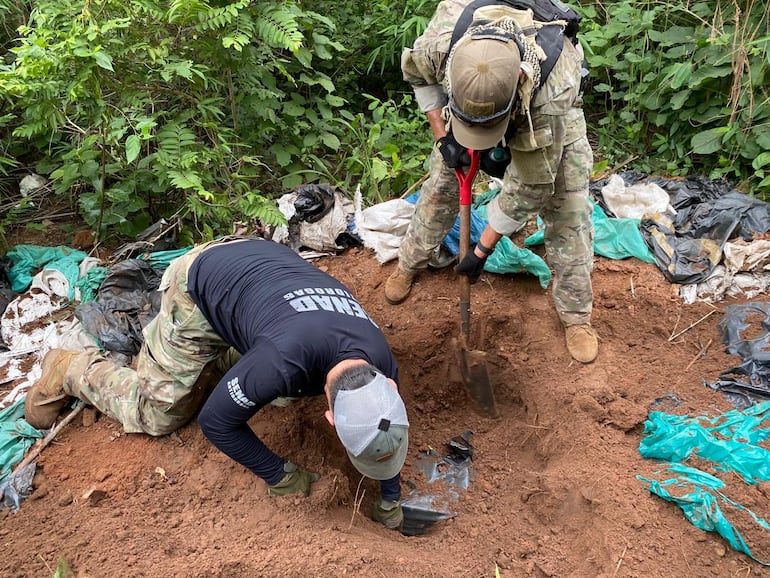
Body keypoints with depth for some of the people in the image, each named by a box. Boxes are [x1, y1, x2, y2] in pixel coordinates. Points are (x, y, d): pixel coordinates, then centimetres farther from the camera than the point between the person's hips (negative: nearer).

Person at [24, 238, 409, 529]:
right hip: (201, 282, -5)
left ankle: (216, 357, 30)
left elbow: (386, 424, -2)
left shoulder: (380, 361, -25)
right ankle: (69, 370, 25)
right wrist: (279, 476, -15)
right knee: (157, 414, 5)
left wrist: (390, 499, 6)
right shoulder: (285, 361, -43)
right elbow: (216, 422, -25)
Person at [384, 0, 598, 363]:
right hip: (473, 96, 3)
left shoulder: (553, 90, -46)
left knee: (566, 205, -9)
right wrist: (442, 136, -19)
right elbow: (416, 72, -11)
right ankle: (409, 264, 27)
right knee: (442, 181, 1)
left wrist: (482, 250, -24)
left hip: (546, 108, -2)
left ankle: (576, 313, 6)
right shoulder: (442, 39, -40)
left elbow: (529, 187, -32)